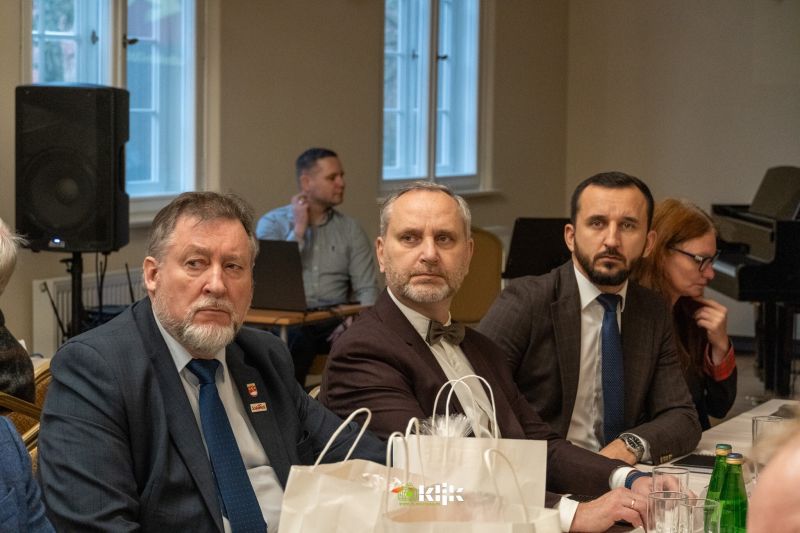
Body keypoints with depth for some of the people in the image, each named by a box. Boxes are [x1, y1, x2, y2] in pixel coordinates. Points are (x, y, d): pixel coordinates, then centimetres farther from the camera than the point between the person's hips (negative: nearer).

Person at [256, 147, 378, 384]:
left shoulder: (351, 229, 12)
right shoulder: (272, 223, 5)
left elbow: (367, 289, 5)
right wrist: (299, 230, -6)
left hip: (333, 323, 3)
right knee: (296, 337, -38)